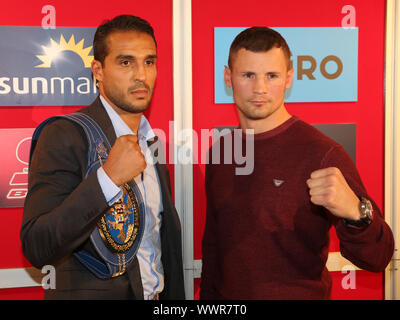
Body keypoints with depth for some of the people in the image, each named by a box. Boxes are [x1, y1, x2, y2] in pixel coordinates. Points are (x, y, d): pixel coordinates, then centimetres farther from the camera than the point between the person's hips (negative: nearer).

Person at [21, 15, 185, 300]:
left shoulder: (153, 141, 6)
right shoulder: (64, 136, -17)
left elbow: (165, 239, 11)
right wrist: (108, 178, -32)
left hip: (156, 294, 6)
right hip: (91, 293, -6)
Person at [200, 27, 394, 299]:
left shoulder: (323, 154, -18)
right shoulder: (219, 152, 0)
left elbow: (377, 259, -22)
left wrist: (354, 211, -40)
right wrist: (207, 294, 7)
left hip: (299, 293, -5)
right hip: (226, 295, 5)